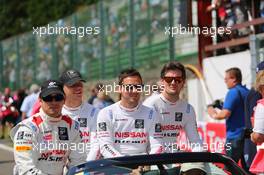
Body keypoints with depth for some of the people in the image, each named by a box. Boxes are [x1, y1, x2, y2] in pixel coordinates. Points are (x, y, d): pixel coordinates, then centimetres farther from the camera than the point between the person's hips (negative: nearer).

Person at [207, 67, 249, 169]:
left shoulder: (233, 92, -12)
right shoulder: (247, 92, 12)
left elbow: (225, 114, -21)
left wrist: (214, 115, -3)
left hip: (235, 136, -8)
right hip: (247, 135, 8)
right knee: (247, 168, 10)